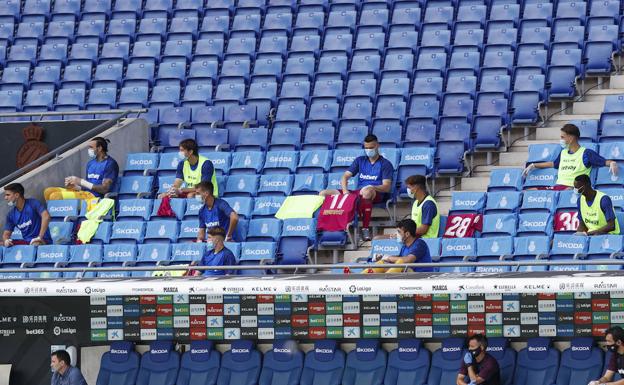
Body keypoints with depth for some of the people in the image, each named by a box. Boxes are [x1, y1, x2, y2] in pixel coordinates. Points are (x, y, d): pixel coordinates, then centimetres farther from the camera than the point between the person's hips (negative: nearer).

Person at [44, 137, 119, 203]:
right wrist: (75, 186, -2)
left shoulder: (110, 164, -6)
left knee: (56, 196, -23)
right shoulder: (91, 163, 20)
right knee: (48, 191, -3)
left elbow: (104, 189, -14)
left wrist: (81, 182, -15)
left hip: (95, 196, -9)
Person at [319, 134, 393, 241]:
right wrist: (345, 190, -9)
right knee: (323, 194, -10)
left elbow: (387, 187, -4)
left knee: (367, 192, -46)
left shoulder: (385, 164, 7)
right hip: (358, 193, 5)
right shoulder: (360, 160, 21)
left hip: (376, 194, -5)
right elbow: (345, 176, 13)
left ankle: (365, 228, -41)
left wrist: (372, 187, -24)